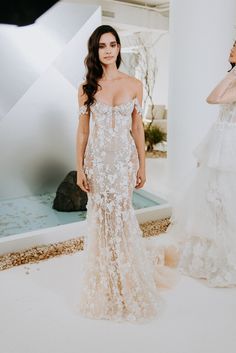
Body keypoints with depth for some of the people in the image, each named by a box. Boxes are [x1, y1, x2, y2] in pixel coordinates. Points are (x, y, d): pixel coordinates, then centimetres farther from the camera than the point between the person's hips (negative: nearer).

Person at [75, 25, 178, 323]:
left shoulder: (134, 84, 2)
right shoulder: (87, 88, 3)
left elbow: (137, 128, 4)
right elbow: (82, 130, 3)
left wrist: (142, 165, 3)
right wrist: (80, 168, -1)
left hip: (124, 158, 0)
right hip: (97, 160, 1)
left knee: (120, 216, 2)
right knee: (101, 218, 6)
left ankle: (126, 282, 28)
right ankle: (107, 285, 28)